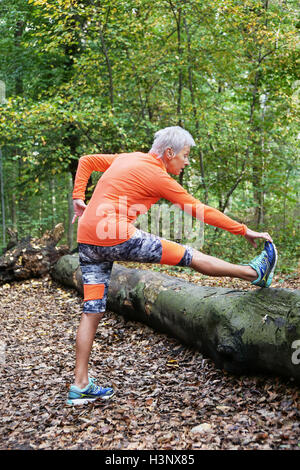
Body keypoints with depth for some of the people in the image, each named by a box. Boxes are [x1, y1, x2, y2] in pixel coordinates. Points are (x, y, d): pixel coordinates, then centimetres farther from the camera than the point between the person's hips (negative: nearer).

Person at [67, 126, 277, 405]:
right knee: (191, 257, 0)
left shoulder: (126, 159, 18)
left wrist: (78, 198, 20)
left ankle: (80, 386, 12)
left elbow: (85, 161, 26)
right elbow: (200, 211, -2)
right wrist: (245, 231, 6)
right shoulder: (158, 176, -5)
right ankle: (256, 273, 13)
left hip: (87, 240, 9)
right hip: (116, 238, -8)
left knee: (92, 311, 9)